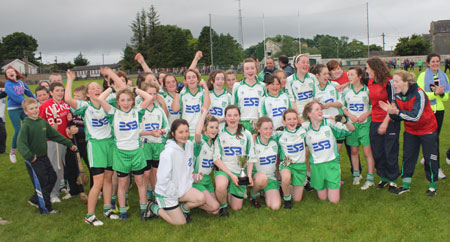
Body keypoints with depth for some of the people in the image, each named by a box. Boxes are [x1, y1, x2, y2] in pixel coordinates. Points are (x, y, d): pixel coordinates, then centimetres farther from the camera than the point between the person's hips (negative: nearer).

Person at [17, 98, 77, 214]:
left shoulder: (43, 122, 5)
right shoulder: (26, 126, -15)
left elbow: (55, 135, 12)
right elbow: (21, 143, -22)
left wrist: (69, 144, 12)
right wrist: (29, 156, -34)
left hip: (44, 156, 7)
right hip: (33, 160, -7)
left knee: (52, 178, 13)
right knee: (41, 183, -2)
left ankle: (35, 200, 29)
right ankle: (45, 208, 12)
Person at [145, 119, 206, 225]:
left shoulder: (189, 144, -5)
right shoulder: (169, 152, -27)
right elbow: (163, 178, -24)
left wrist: (189, 182, 4)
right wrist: (175, 193, -14)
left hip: (183, 187, 6)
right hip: (167, 192, -6)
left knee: (201, 198, -18)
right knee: (181, 222, -2)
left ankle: (183, 208, 13)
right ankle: (154, 208, 17)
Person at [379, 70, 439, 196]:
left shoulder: (419, 94, -26)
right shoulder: (397, 96, -8)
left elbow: (415, 116, -34)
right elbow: (398, 117, -6)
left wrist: (397, 112, -43)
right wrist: (391, 111, -26)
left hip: (427, 129, -5)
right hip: (410, 130, 5)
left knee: (430, 158, 4)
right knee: (407, 156, 6)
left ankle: (432, 185, 19)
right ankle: (406, 184, 17)